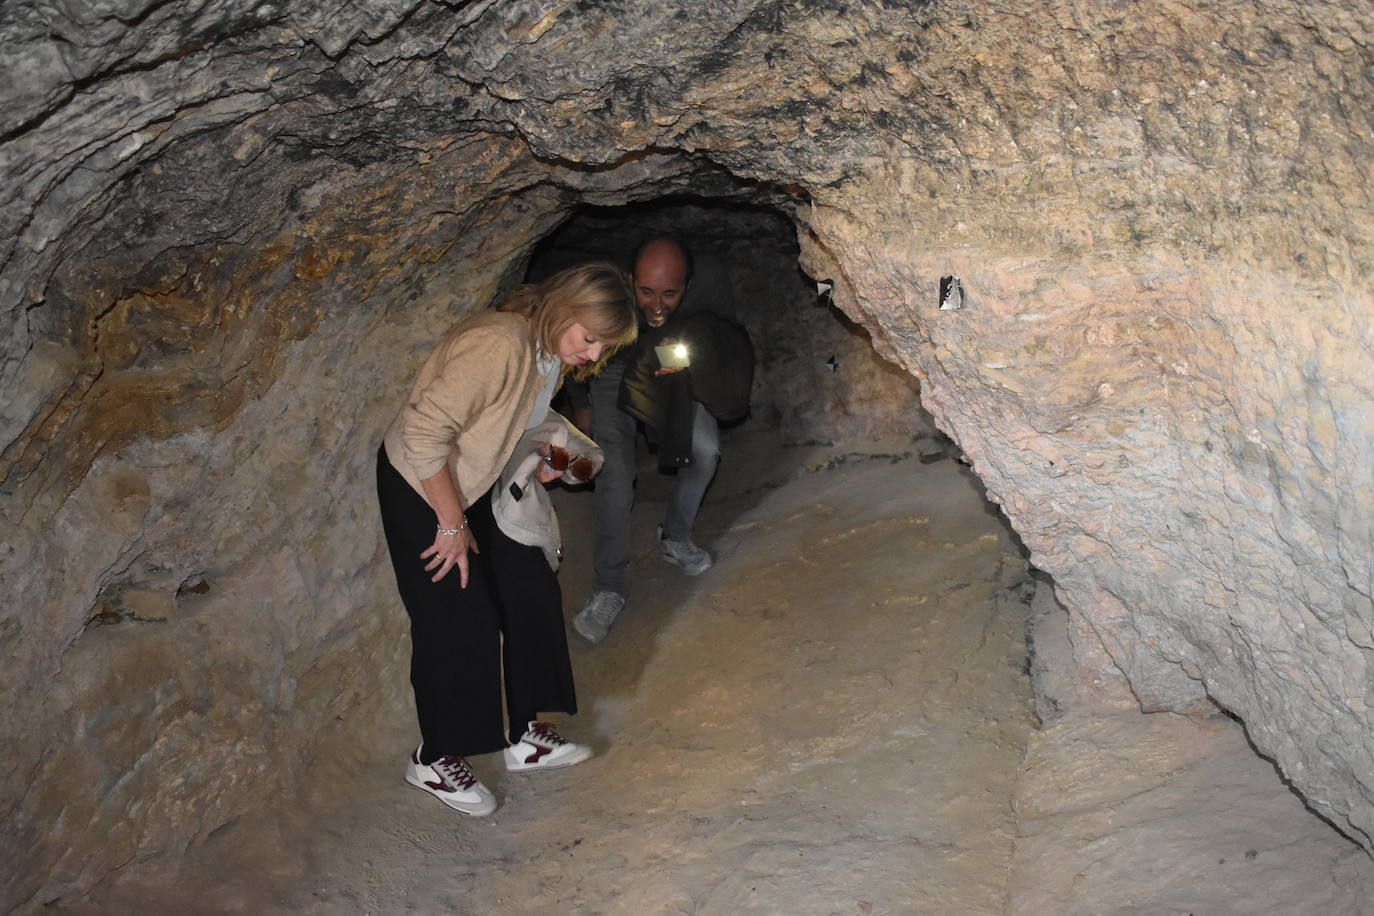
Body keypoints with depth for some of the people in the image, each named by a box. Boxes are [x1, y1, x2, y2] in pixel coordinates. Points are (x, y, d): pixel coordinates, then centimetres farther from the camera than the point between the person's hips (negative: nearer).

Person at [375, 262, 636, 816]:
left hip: (479, 483, 9)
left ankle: (525, 737, 21)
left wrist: (541, 456, -3)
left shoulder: (550, 353, -1)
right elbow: (424, 430, -34)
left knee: (532, 594, 7)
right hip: (420, 487, -9)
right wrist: (452, 523, -26)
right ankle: (434, 760, 15)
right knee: (459, 621, -5)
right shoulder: (500, 343, -32)